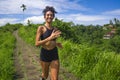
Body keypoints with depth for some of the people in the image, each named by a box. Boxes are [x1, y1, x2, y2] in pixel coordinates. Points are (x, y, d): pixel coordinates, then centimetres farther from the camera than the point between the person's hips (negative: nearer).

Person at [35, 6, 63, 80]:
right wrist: (50, 37, -26)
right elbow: (37, 43, -18)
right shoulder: (41, 28, -10)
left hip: (54, 55, 3)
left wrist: (57, 44, -2)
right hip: (44, 54, -3)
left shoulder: (55, 29, 5)